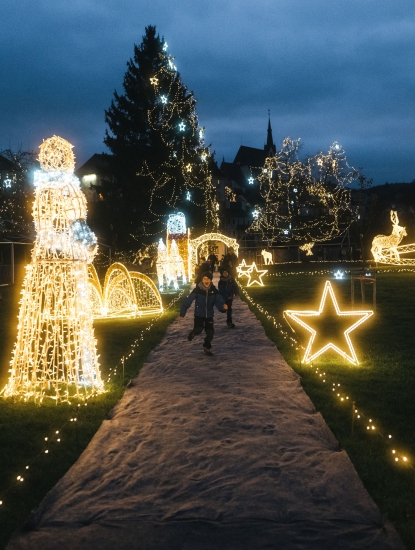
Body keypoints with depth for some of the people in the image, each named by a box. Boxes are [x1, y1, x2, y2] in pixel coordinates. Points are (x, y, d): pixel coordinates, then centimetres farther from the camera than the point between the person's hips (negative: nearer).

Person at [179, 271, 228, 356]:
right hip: (199, 315, -3)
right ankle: (193, 332, 15)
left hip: (209, 315, 3)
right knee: (198, 330, -24)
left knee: (210, 333, 1)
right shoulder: (197, 290, -16)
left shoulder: (214, 290, -8)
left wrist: (223, 306, -39)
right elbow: (187, 301, -15)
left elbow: (219, 301, -15)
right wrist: (182, 314, -16)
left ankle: (207, 347, 30)